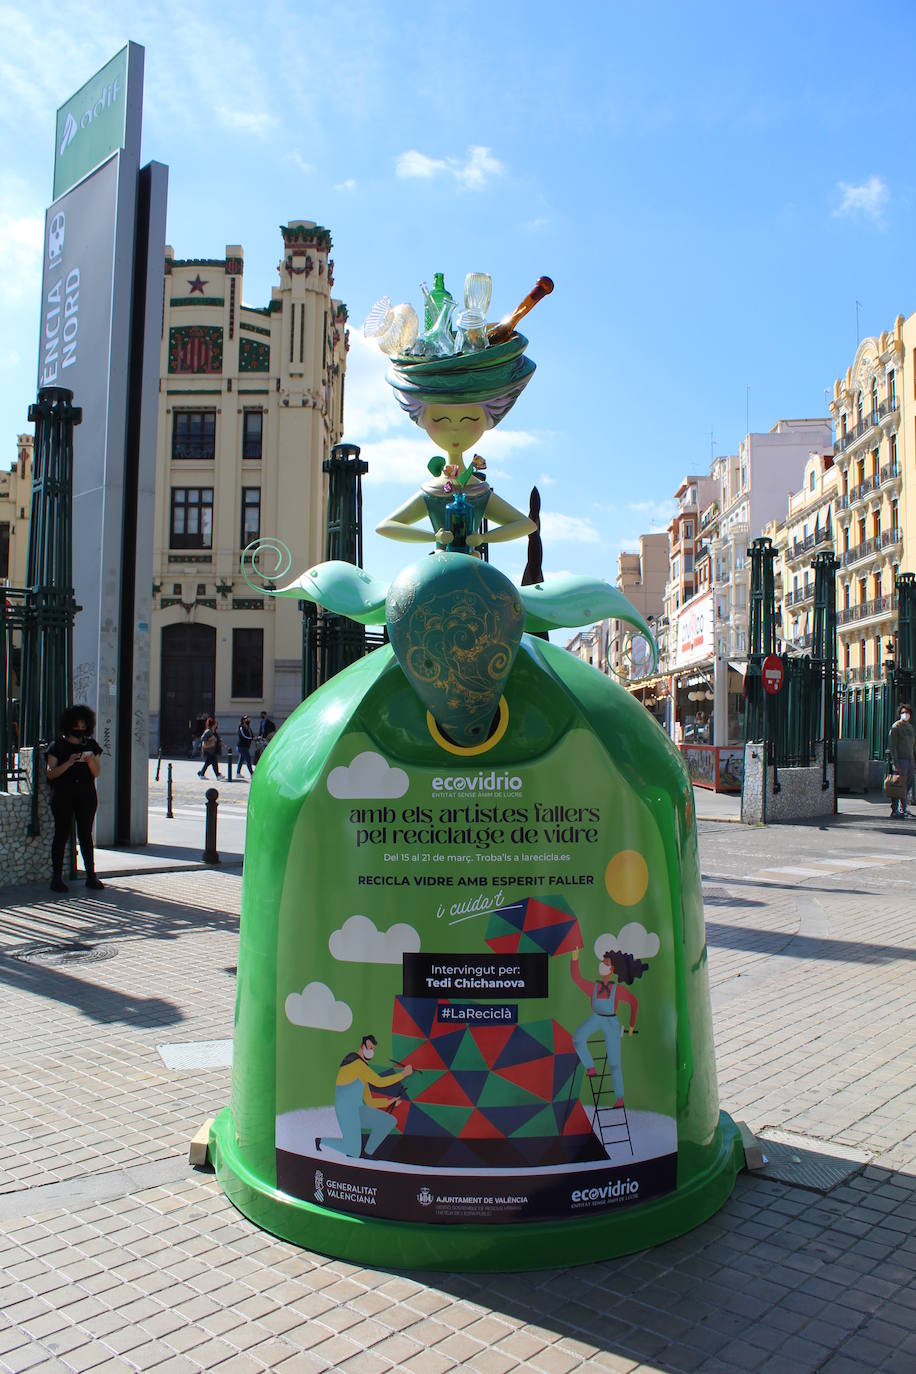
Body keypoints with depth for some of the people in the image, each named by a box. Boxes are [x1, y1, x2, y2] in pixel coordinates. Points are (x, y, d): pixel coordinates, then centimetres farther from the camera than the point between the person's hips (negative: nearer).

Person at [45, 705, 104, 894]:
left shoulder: (91, 745, 12)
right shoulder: (58, 745, 3)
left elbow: (97, 773, 8)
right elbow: (50, 773, -3)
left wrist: (91, 760, -11)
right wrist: (69, 763, -16)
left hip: (86, 794, 2)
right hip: (63, 794, -2)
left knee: (86, 834, 3)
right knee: (62, 834, -2)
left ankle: (91, 876, 7)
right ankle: (57, 877, 3)